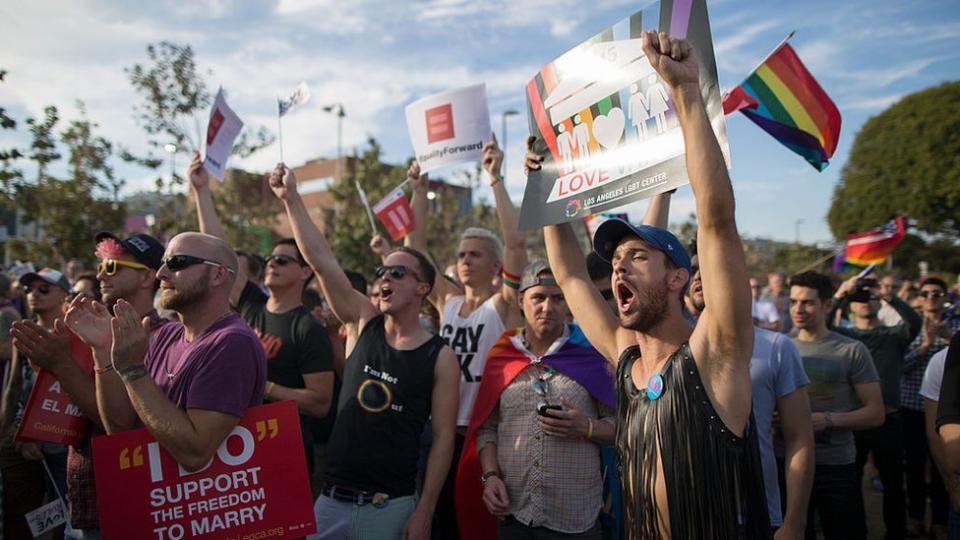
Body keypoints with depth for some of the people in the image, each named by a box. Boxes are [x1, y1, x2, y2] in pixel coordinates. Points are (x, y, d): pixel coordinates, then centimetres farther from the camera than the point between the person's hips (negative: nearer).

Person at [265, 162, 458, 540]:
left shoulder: (439, 356, -6)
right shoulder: (363, 325, 3)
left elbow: (443, 437, -6)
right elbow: (322, 261, -5)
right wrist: (291, 199, -11)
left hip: (391, 506, -3)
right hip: (332, 499, 3)